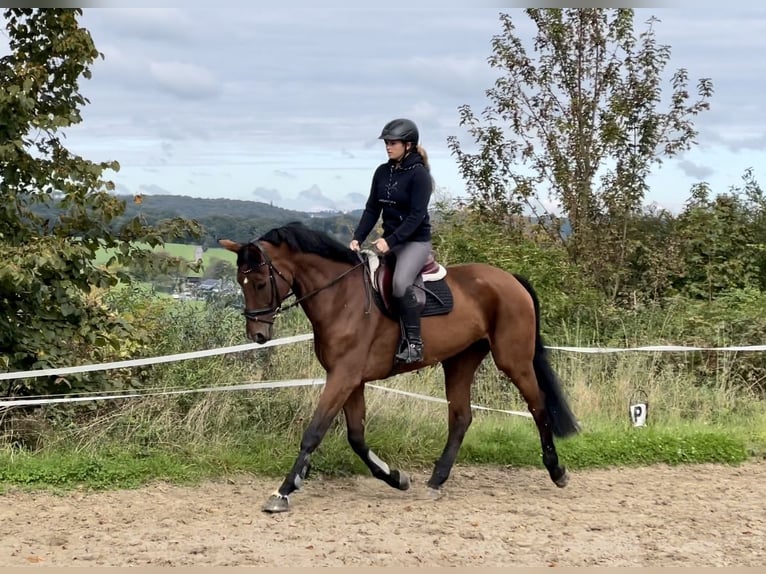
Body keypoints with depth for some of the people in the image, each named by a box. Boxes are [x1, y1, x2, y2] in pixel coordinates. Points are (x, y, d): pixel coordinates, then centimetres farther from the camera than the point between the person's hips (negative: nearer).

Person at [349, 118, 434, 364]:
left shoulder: (419, 174, -12)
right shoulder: (382, 172, 8)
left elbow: (416, 215, -18)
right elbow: (372, 209, 9)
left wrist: (390, 241, -25)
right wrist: (357, 238, -4)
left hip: (416, 241, -8)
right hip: (389, 240, 8)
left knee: (401, 282, -31)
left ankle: (414, 343, -24)